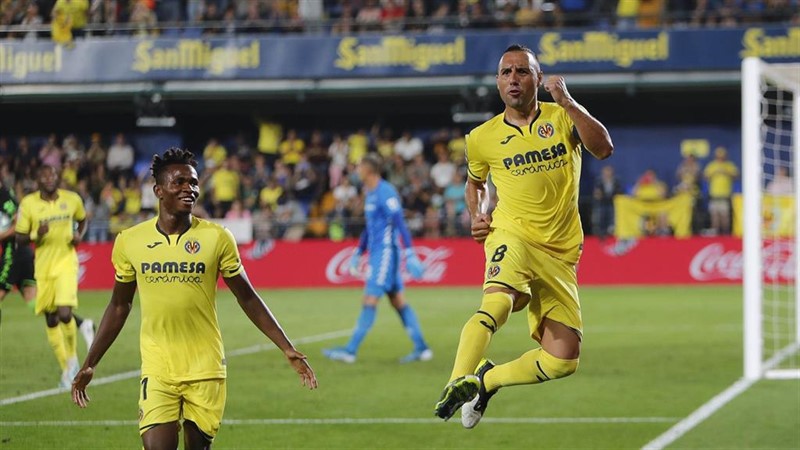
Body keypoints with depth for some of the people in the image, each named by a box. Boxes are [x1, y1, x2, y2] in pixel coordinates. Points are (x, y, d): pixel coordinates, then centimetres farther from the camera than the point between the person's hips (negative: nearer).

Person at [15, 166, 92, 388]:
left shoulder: (72, 199, -2)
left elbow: (83, 219, 19)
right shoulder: (28, 203, -5)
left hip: (66, 263, -1)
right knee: (51, 320, 7)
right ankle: (66, 369, 22)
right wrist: (36, 235, -20)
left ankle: (72, 357, 8)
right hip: (43, 267, 1)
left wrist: (80, 235, -1)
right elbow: (19, 240, 0)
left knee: (64, 313, -19)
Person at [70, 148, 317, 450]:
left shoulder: (217, 238, -2)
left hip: (206, 369, 0)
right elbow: (119, 306, 13)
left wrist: (287, 349, 2)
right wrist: (89, 365, 14)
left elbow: (247, 298, 6)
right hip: (157, 369, 0)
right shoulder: (129, 241, 1)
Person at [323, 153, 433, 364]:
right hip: (376, 252, 10)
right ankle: (421, 348, 10)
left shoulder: (385, 192, -14)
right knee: (398, 302, 9)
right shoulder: (369, 193, 16)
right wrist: (358, 253, 27)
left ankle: (350, 350, -11)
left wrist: (410, 254, -24)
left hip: (386, 252, -10)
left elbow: (400, 224, -19)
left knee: (370, 301, -9)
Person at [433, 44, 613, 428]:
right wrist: (478, 215, 7)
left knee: (563, 361, -2)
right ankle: (456, 386, -37)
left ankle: (486, 380, 18)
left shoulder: (562, 117, 5)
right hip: (513, 237, -2)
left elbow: (603, 149, -13)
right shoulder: (482, 138, 7)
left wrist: (567, 102, -20)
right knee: (497, 303, -37)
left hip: (560, 255, 2)